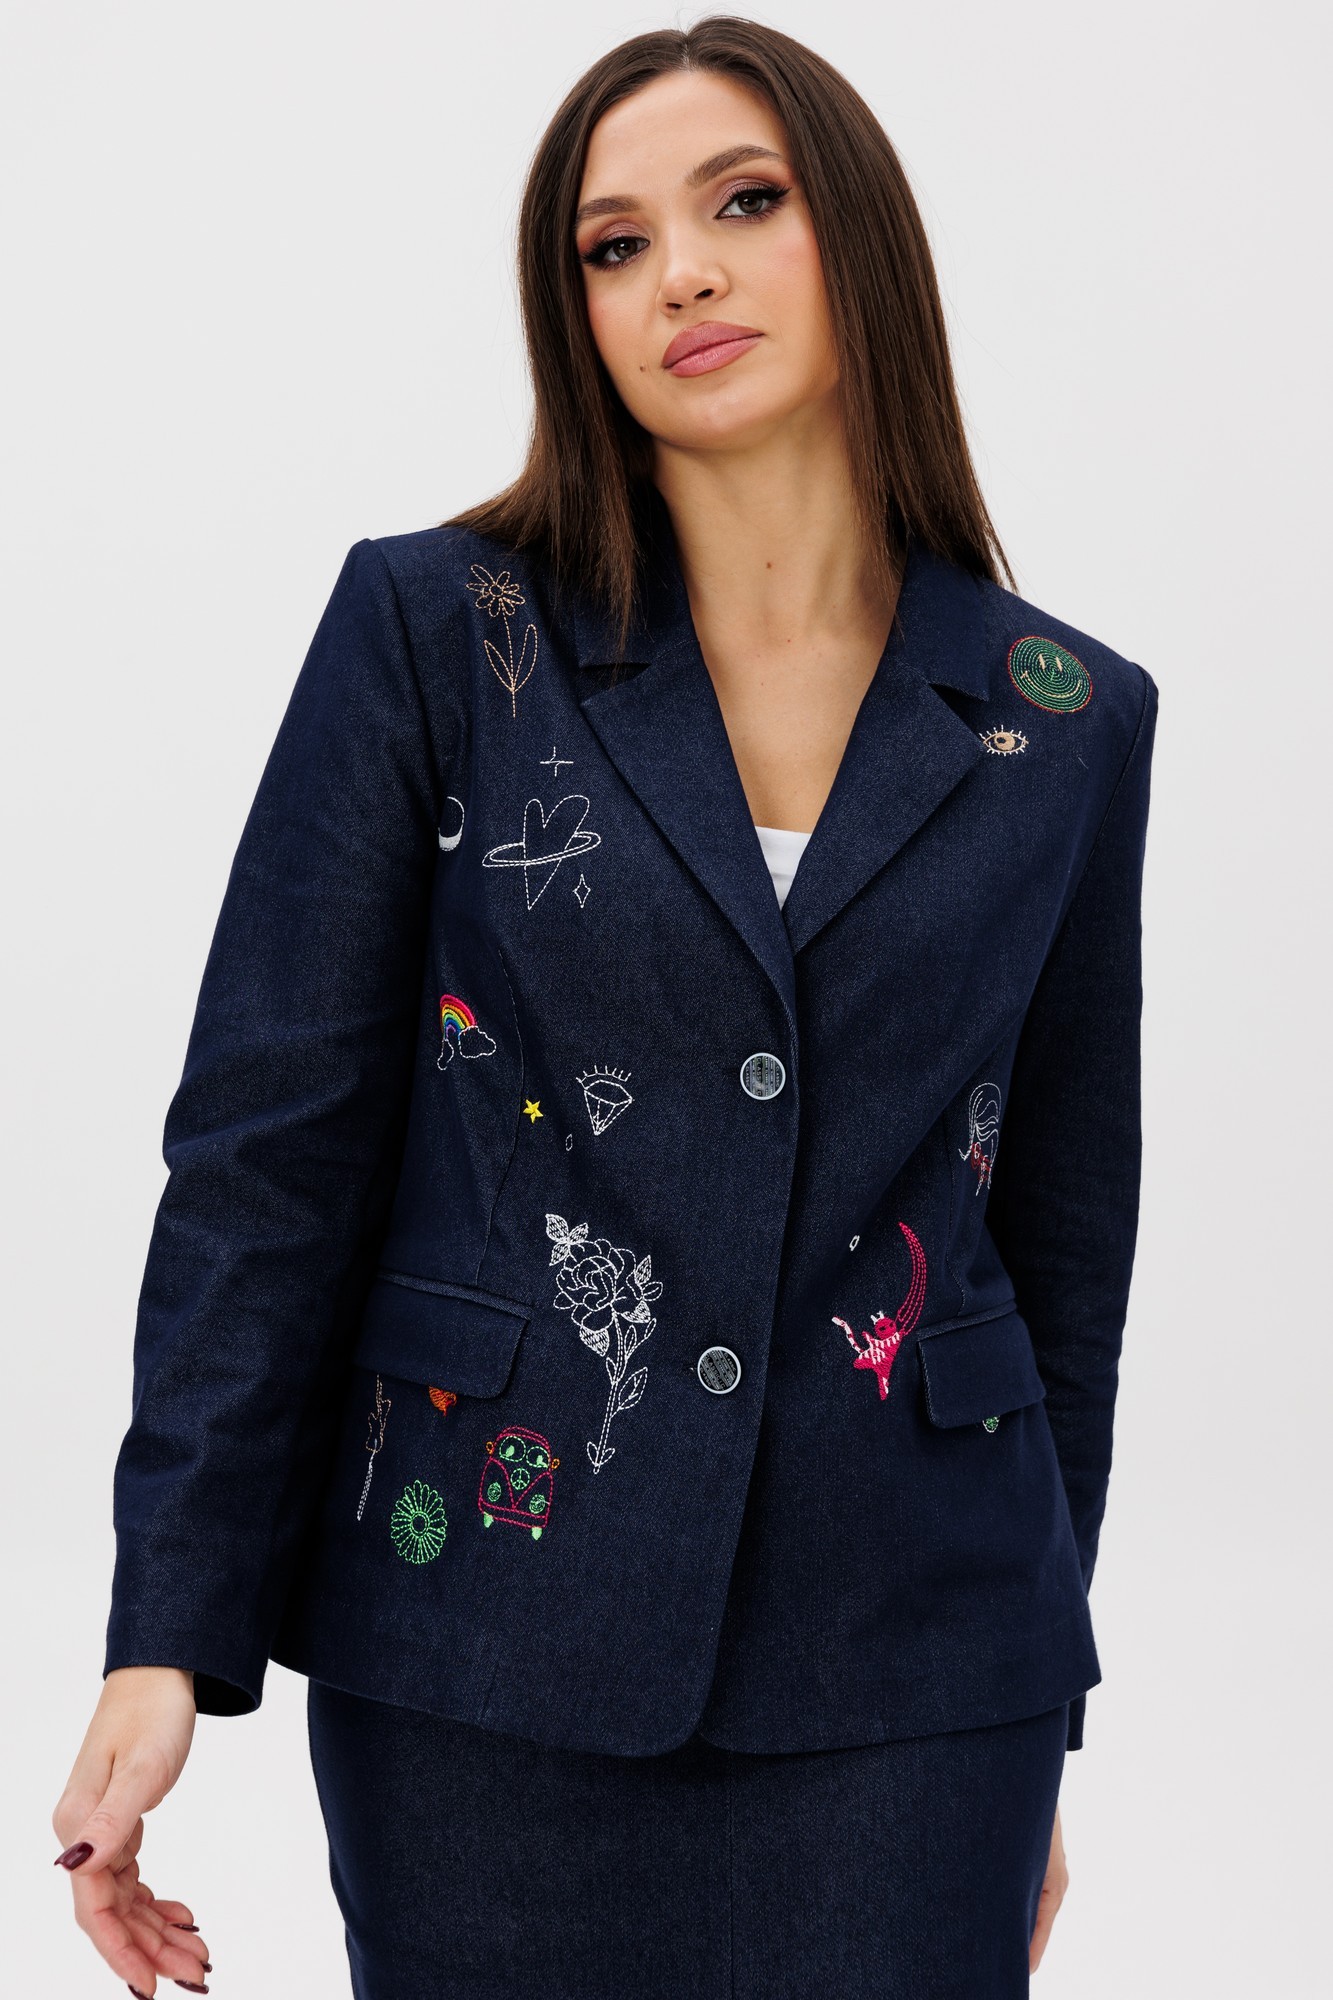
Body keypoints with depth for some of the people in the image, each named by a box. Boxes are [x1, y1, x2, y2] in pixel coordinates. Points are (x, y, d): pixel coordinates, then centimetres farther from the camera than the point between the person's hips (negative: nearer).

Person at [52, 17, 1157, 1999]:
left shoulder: (1066, 722, 3)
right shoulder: (433, 631, -2)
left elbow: (1064, 1224, 9)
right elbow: (266, 1147, -4)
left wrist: (1035, 1722, 13)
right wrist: (170, 1639, -9)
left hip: (908, 1665, 2)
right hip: (492, 1643, -1)